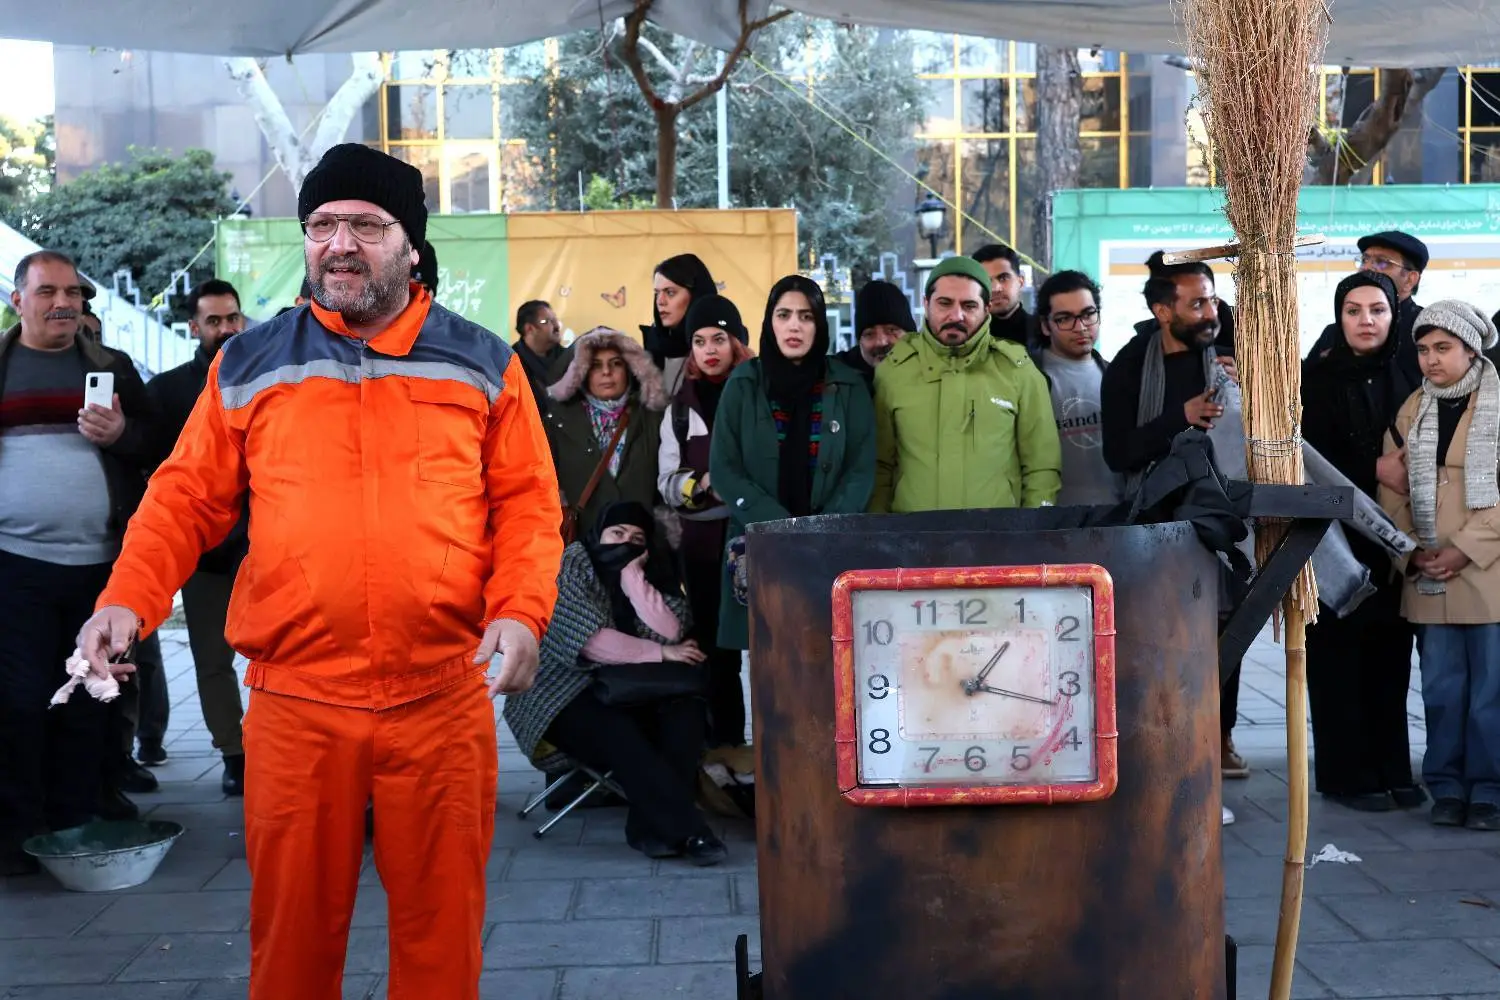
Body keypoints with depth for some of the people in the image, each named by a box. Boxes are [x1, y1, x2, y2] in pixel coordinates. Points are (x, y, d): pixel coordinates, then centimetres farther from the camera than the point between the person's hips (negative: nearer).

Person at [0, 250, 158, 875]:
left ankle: (77, 818, 17)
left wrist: (120, 433, -10)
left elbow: (155, 443, 11)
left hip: (101, 562, 2)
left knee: (90, 703, 6)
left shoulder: (113, 368, 13)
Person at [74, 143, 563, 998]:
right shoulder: (249, 365, 7)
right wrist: (129, 598, -9)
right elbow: (188, 498, 6)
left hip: (444, 696, 0)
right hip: (295, 701, 1)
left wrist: (520, 610, -12)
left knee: (441, 914, 10)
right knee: (294, 918, 11)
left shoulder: (483, 365, 5)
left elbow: (528, 504, 3)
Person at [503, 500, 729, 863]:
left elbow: (670, 632, -10)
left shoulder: (649, 574, 9)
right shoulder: (570, 565, -7)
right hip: (561, 694, -5)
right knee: (619, 734, -34)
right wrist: (660, 653, -15)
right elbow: (590, 640, -19)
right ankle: (686, 830, -33)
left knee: (686, 709, -22)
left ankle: (652, 827, -27)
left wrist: (632, 574, -13)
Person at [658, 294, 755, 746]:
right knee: (715, 649, 7)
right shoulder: (681, 407, 12)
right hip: (704, 541, 4)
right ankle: (725, 744, 15)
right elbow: (667, 482, 9)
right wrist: (702, 483, -9)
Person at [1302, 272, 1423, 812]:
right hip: (1337, 540, -3)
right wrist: (1374, 472, -15)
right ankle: (1346, 774, 8)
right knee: (1340, 658, -1)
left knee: (1390, 656, 5)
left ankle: (1391, 770, 15)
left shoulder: (1405, 378, 10)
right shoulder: (1315, 379, -1)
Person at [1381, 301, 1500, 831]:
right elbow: (1392, 488, 10)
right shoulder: (1412, 410, 12)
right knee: (1442, 688, 7)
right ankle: (1448, 787, 16)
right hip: (1428, 577, 4)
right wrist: (1412, 552, -2)